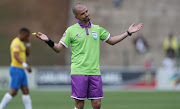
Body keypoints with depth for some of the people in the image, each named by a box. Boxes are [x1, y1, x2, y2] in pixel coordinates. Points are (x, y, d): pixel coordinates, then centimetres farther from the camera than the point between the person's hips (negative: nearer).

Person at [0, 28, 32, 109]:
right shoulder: (16, 43, -16)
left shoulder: (21, 42, 16)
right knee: (13, 92, -10)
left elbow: (27, 54, 23)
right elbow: (16, 56, -30)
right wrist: (25, 65, -42)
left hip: (20, 70, 10)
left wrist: (28, 43, 11)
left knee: (25, 90, 5)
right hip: (16, 69, -10)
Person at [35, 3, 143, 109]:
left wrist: (128, 33, 21)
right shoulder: (71, 30, 1)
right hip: (78, 72, -3)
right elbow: (58, 48, 1)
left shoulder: (97, 29, 12)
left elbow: (111, 40, 25)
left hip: (95, 72, 4)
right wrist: (48, 41, -17)